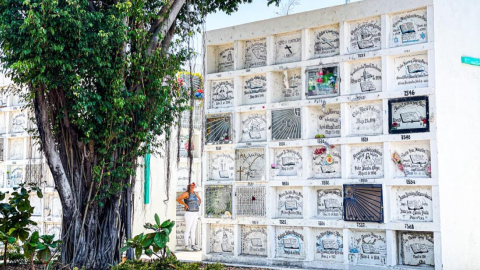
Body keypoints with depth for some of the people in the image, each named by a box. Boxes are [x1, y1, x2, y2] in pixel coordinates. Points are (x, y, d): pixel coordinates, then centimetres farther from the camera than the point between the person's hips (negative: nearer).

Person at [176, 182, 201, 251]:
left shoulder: (195, 193, 13)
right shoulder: (186, 193, -9)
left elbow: (199, 199, 32)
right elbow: (178, 199, -20)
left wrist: (198, 204, 13)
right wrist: (185, 205, -16)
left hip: (195, 213, 7)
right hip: (189, 213, -7)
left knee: (193, 230, 10)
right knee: (188, 230, -4)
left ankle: (193, 245, 14)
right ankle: (186, 246, -1)